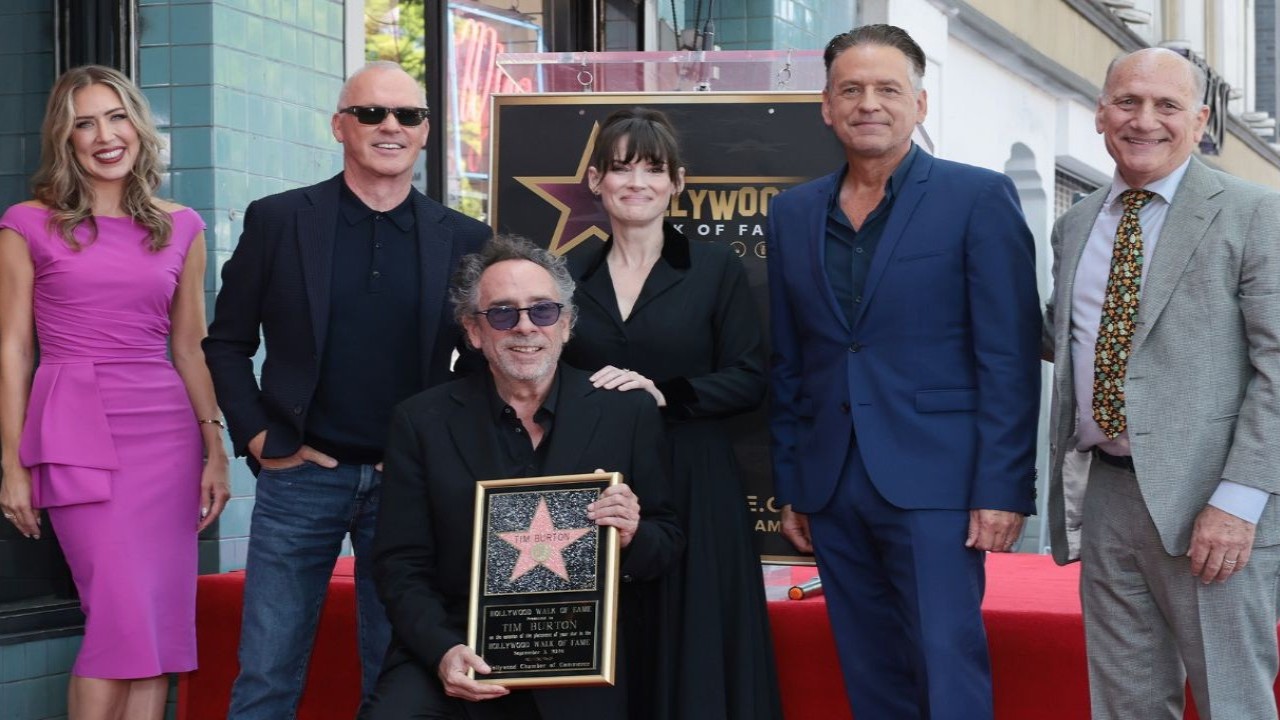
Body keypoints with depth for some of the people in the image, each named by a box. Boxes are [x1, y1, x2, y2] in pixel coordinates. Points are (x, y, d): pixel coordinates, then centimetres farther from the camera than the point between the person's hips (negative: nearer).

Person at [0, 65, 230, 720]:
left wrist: (216, 449, 7)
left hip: (166, 431, 4)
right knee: (126, 615, -12)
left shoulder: (180, 228, 12)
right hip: (77, 431, -4)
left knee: (164, 622, -1)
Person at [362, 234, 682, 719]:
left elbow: (668, 544, 9)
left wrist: (632, 538, -14)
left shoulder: (627, 415, 3)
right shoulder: (423, 422, 3)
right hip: (458, 656, -2)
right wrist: (443, 651, -16)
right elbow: (401, 565, 2)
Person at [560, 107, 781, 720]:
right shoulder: (571, 274, 9)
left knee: (692, 651, -1)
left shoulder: (714, 267, 2)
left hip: (693, 487, -2)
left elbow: (748, 379, -3)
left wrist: (663, 393, -14)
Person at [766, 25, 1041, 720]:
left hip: (933, 482, -5)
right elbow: (786, 367, 14)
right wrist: (788, 486, 11)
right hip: (832, 489, 5)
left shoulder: (978, 198, -3)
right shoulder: (792, 213, 11)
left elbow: (1008, 357, -7)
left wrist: (1002, 487, -12)